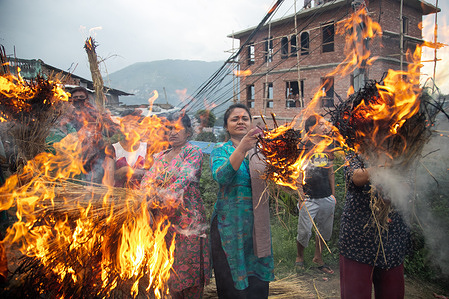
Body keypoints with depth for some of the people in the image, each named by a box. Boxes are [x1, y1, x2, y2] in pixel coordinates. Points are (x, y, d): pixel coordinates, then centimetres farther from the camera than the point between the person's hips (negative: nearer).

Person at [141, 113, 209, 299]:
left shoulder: (193, 152, -3)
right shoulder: (160, 157, 15)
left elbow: (183, 179, -19)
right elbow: (146, 182, 5)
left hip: (187, 219, -5)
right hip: (164, 220, 6)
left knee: (188, 269, 0)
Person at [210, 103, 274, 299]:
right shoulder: (220, 151, 2)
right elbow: (221, 177, -19)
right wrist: (242, 148, -31)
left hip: (257, 222, 2)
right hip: (229, 222, -2)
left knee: (258, 282, 8)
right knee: (231, 282, 6)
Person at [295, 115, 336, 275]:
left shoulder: (328, 147, 11)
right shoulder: (303, 147, -7)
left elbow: (331, 172, 17)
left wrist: (333, 195, 15)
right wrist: (301, 198, -11)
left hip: (327, 198, 6)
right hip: (309, 199, -5)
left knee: (325, 231, 14)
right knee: (304, 232, -1)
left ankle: (318, 258, 34)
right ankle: (299, 257, 25)